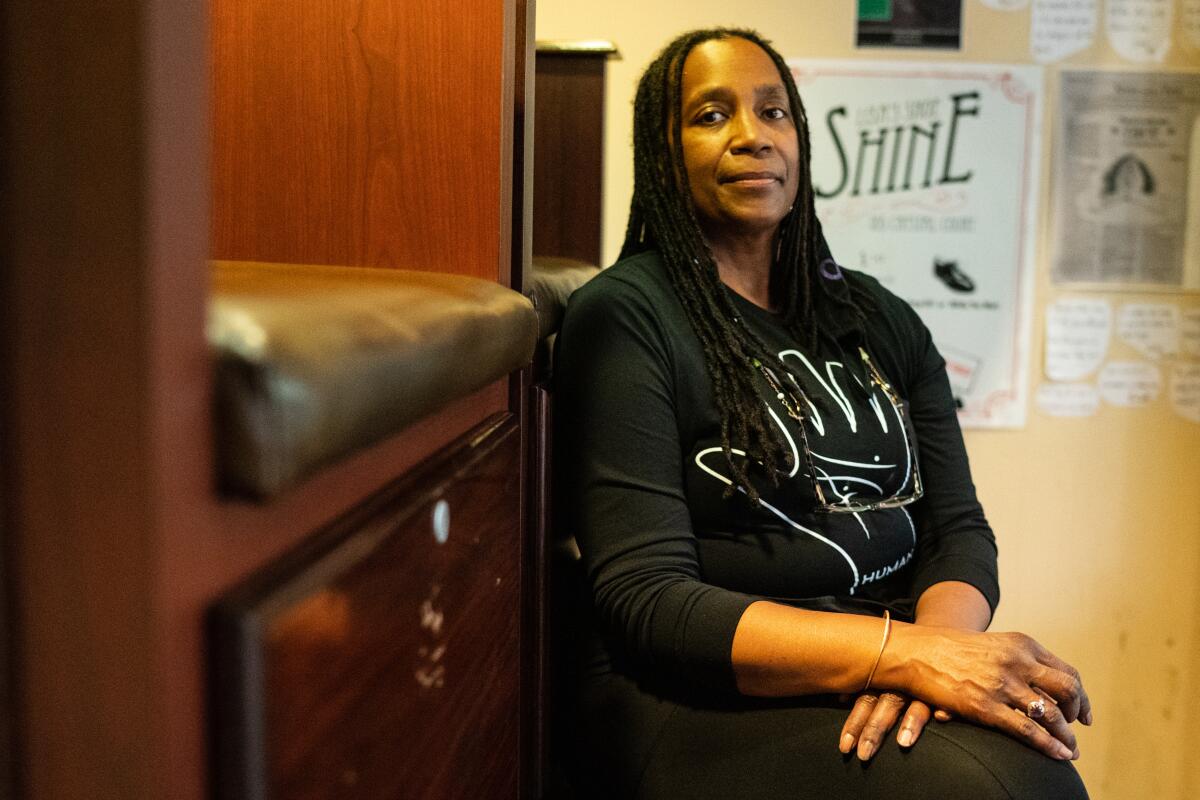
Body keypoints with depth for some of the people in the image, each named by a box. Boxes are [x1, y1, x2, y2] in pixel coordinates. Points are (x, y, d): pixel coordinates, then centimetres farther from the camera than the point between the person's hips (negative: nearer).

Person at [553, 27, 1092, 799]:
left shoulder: (879, 319, 12)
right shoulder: (623, 317, -6)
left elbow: (958, 529, 8)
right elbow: (647, 602, -13)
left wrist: (935, 646, -15)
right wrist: (907, 652, -22)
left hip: (883, 663, 6)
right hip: (697, 691, -5)